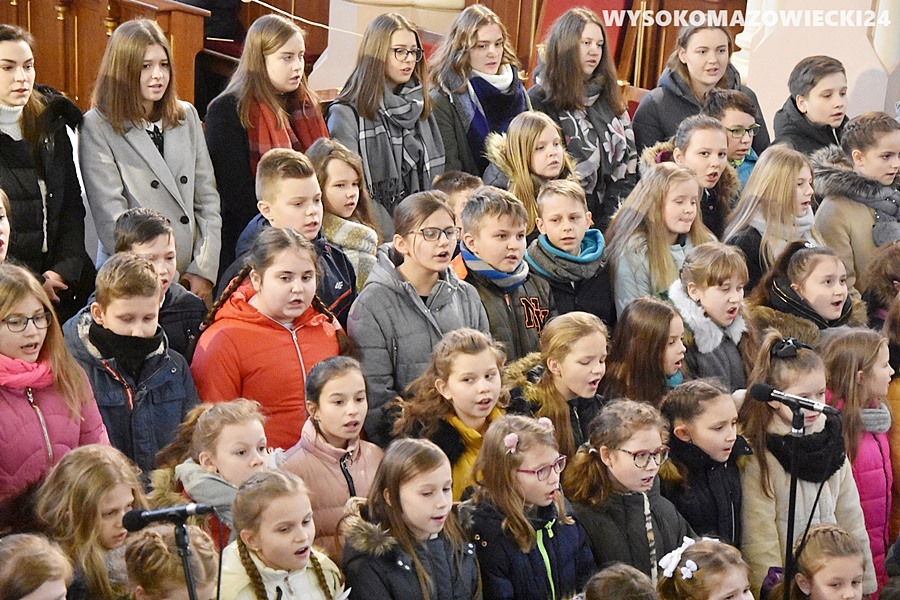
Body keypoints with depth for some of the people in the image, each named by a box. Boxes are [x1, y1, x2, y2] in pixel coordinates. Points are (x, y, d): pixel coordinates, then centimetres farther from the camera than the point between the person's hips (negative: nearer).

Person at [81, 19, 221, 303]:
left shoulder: (187, 116, 12)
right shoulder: (98, 127, -4)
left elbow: (207, 197, 9)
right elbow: (111, 216, -9)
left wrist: (204, 269, -1)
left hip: (193, 278, 4)